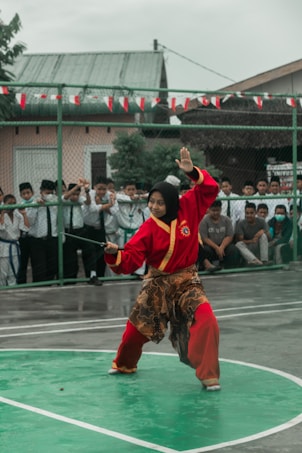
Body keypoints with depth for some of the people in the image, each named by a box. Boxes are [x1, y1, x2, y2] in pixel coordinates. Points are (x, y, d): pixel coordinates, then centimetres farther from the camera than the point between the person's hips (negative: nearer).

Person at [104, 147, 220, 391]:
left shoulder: (188, 208, -9)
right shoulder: (148, 229, -12)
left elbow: (210, 188, -9)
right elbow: (130, 260, -18)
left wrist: (193, 172, -26)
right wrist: (114, 254, -39)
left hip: (188, 282, 0)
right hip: (157, 284, 1)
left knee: (207, 322, -25)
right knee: (136, 328, 9)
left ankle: (208, 376, -11)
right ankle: (124, 364, 42)